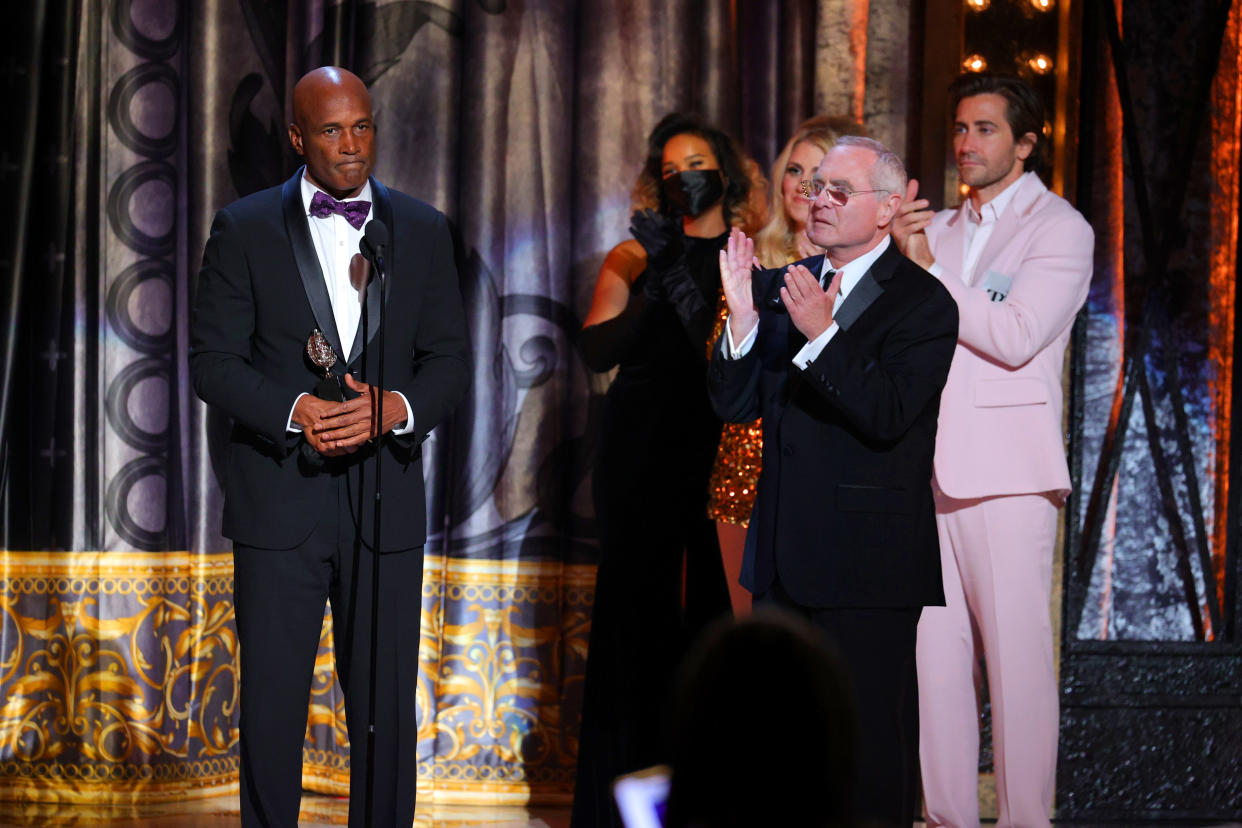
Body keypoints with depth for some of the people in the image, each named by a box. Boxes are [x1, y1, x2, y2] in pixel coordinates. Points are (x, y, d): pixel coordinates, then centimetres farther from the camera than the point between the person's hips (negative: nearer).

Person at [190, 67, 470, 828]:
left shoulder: (423, 231, 8)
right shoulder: (245, 229, 1)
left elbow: (450, 361, 7)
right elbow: (212, 359, -2)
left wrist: (398, 408, -14)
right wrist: (294, 412, -18)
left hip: (386, 501, 2)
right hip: (278, 500, -2)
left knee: (387, 705, 6)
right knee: (272, 702, 3)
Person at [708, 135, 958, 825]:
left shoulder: (921, 303, -8)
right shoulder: (784, 287, 11)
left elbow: (887, 417, -21)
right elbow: (736, 405, 5)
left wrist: (822, 335, -28)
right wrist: (743, 314, -9)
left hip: (869, 561, -7)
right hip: (786, 557, 7)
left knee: (872, 738, -3)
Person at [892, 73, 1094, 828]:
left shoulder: (1060, 228, 0)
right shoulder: (940, 229, 20)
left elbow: (1016, 336, -13)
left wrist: (928, 270, -14)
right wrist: (898, 253, 0)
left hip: (1005, 472, -6)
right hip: (927, 467, 6)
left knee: (1017, 654, -6)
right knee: (934, 653, 4)